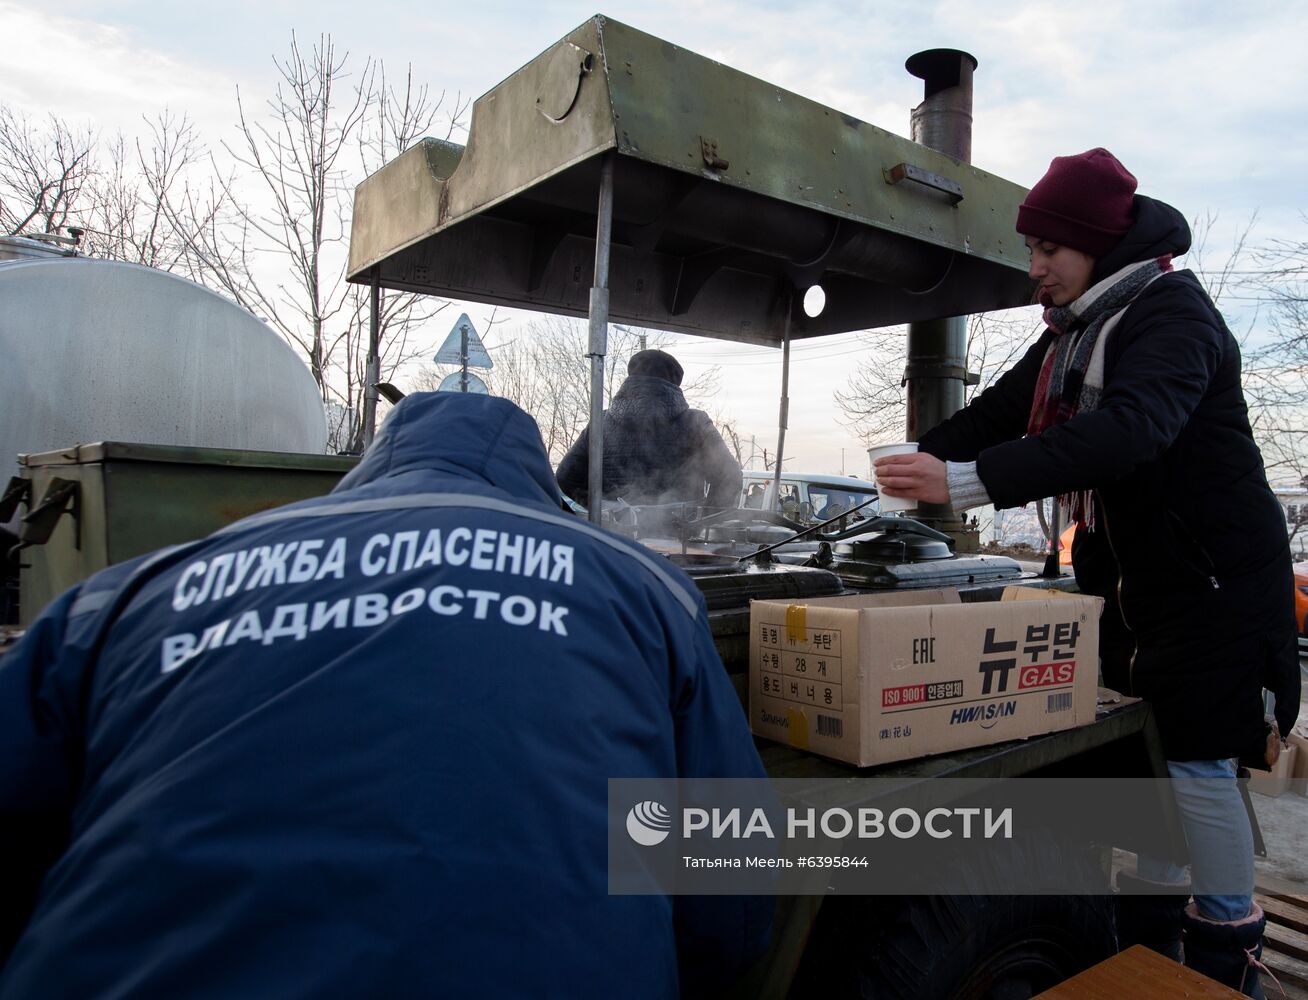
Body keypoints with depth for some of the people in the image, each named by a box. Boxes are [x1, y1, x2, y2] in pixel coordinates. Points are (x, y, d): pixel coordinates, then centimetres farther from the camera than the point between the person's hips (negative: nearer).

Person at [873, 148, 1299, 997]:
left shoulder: (1172, 312, -19)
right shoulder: (1075, 331, 9)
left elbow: (1131, 426, -37)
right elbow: (1002, 410, 5)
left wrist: (968, 481, -46)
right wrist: (916, 462, -12)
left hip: (1211, 578, -8)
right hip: (1131, 575, 8)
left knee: (1196, 764, -2)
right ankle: (1151, 928, 30)